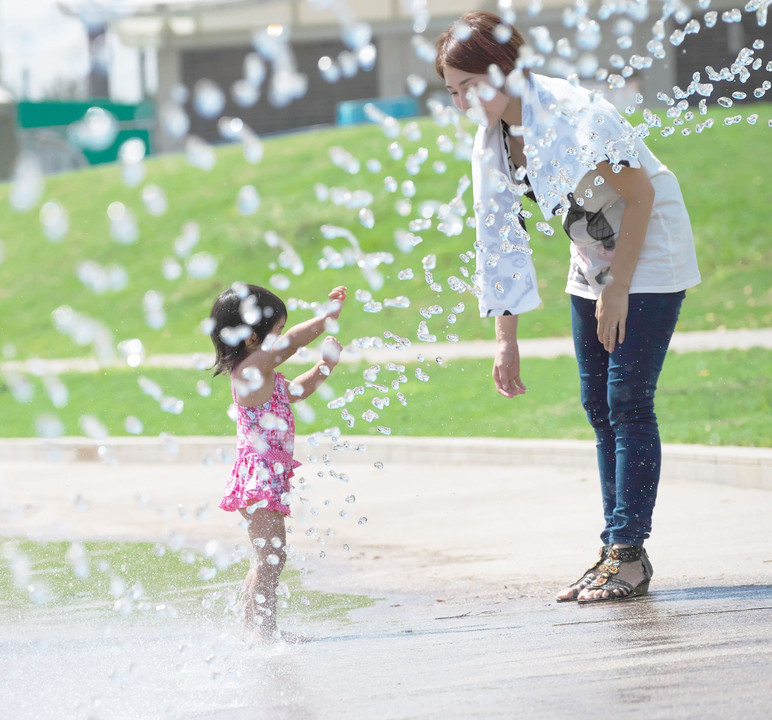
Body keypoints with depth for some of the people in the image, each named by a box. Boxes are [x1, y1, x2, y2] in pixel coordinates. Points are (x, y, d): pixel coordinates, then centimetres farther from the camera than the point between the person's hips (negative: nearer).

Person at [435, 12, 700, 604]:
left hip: (649, 253, -8)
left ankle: (629, 555, -10)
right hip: (593, 262, 8)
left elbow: (640, 194, -20)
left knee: (627, 400, -12)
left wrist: (617, 289, -18)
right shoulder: (492, 142, -3)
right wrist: (507, 339, 1)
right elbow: (499, 239, 3)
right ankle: (617, 552, 9)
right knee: (598, 404, 5)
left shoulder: (574, 115, -27)